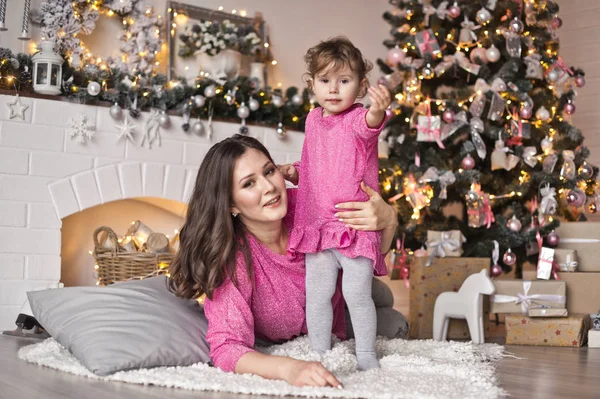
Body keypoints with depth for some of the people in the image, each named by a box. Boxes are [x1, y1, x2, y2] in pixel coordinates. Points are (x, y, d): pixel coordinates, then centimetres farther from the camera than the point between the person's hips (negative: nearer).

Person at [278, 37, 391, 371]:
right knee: (317, 295, 5)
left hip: (355, 226, -5)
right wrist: (294, 172, 5)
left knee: (357, 294, -5)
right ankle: (320, 354, 22)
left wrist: (378, 110, -58)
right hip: (317, 225, 5)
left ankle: (367, 355, 14)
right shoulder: (313, 120, 9)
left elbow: (369, 125, -35)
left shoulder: (358, 118, -8)